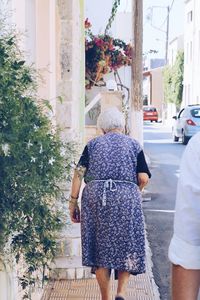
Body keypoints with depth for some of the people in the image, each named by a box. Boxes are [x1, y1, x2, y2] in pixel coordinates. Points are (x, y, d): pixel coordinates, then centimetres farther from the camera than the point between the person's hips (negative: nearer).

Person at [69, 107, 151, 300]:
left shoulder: (93, 144, 12)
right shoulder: (134, 145, 10)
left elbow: (79, 173, 1)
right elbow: (144, 178, 1)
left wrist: (73, 201, 4)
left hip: (95, 197, 1)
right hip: (126, 198, -1)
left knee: (100, 248, 9)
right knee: (127, 247, 12)